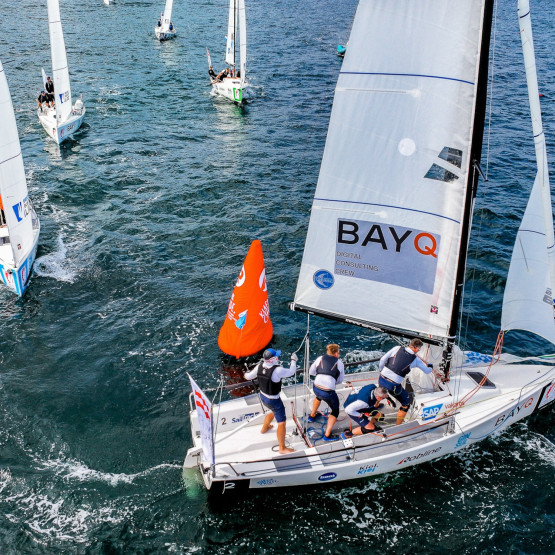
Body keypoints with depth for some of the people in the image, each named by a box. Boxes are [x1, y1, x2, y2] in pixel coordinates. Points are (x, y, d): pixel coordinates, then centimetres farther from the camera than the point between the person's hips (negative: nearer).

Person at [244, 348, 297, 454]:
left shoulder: (259, 366, -13)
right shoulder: (277, 370, -32)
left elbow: (248, 376, 0)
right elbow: (291, 371, -17)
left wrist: (247, 373, 25)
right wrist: (293, 360, 2)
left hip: (263, 396, 8)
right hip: (273, 400, -8)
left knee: (273, 411, 37)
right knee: (281, 423, 5)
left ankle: (264, 428, 62)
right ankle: (282, 448, 14)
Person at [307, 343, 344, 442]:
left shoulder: (320, 358, 11)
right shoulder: (339, 363, 7)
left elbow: (311, 372, 20)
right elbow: (340, 380, 15)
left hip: (316, 388, 4)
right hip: (328, 392, -4)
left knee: (319, 396, 41)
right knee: (335, 412, 18)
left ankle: (312, 416, 59)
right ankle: (327, 435, 11)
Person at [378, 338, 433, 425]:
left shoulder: (397, 348, 3)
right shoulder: (416, 359, 1)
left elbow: (382, 359, 2)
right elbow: (427, 371, 18)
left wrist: (381, 370, 20)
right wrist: (430, 367, 41)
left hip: (381, 379, 4)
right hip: (393, 385, -3)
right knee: (406, 404, 18)